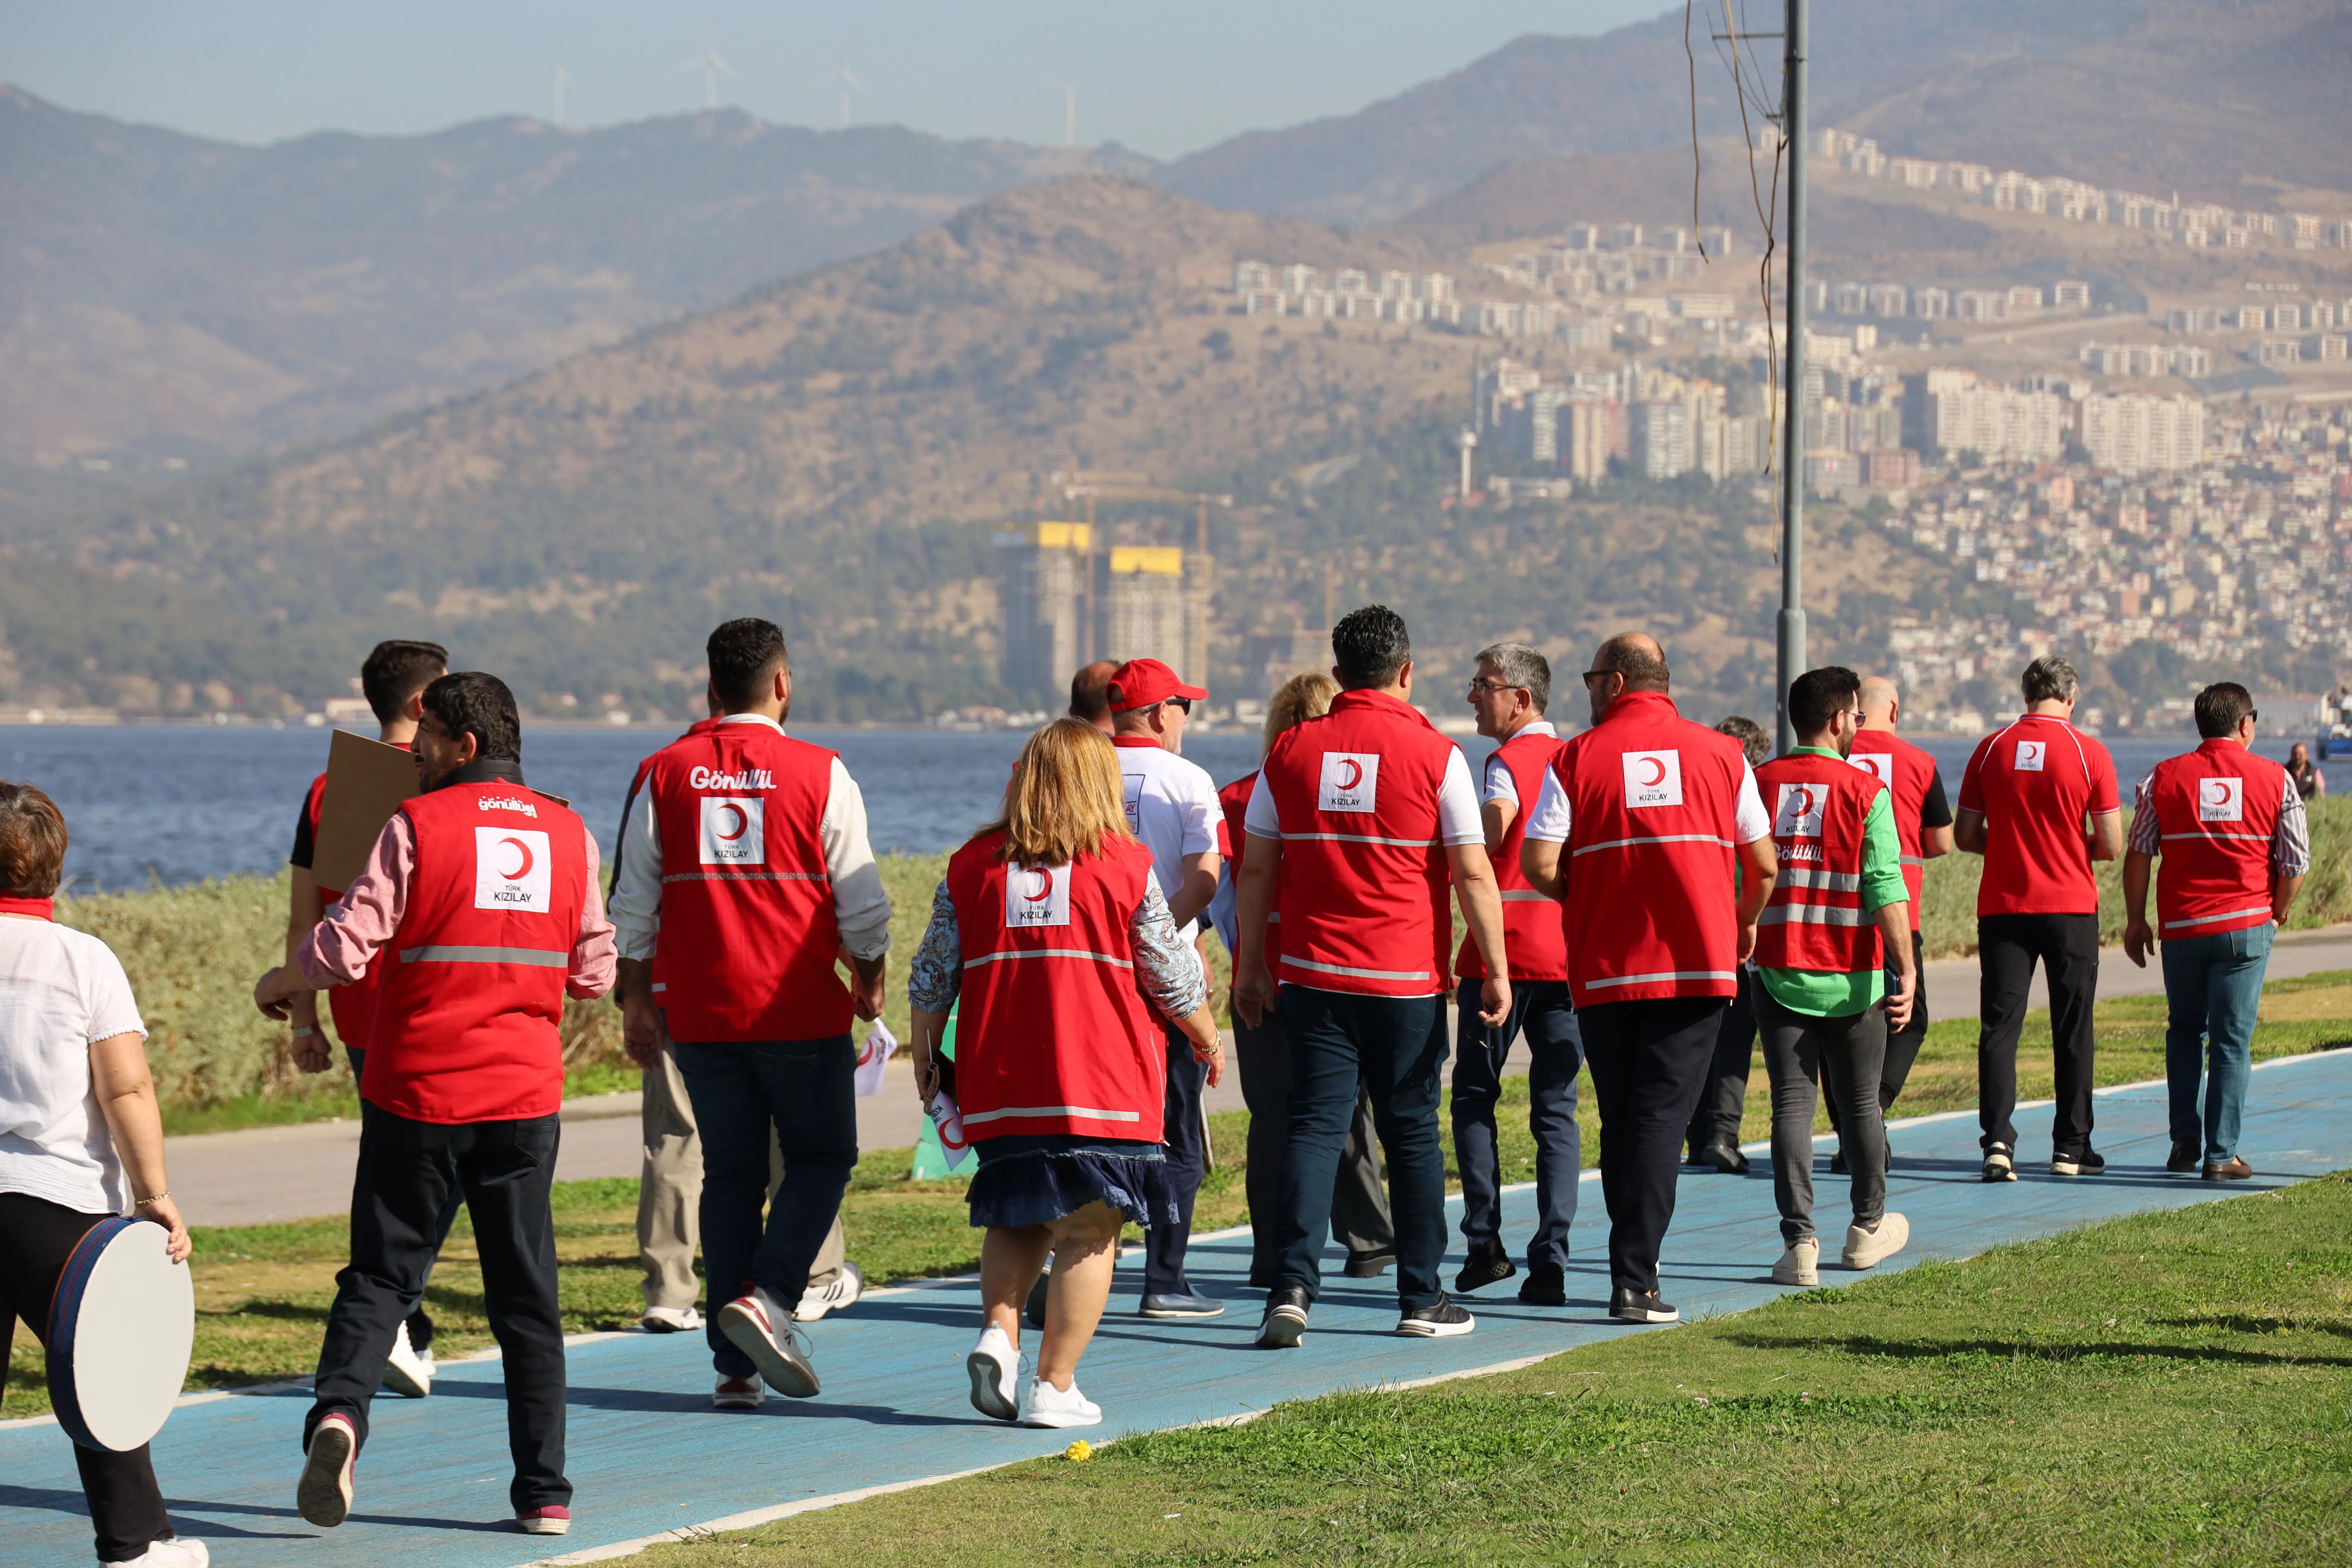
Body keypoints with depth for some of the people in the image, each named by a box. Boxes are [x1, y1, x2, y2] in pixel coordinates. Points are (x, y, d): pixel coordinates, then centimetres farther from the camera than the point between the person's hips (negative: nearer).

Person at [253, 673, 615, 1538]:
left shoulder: (416, 827, -7)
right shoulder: (569, 834, 5)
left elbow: (347, 946, -12)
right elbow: (594, 971, 11)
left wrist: (277, 984, 8)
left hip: (416, 1093, -3)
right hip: (524, 1097, 3)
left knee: (380, 1278, 7)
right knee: (527, 1297, 9)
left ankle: (339, 1409, -19)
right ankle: (544, 1491, 9)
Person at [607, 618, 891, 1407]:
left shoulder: (665, 774, 3)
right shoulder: (819, 774, -5)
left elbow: (634, 904, 6)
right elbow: (860, 900, -1)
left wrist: (636, 1000, 14)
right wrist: (869, 980, 14)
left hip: (698, 1011, 3)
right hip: (799, 1009, -3)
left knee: (730, 1173, 10)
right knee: (822, 1157, 11)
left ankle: (735, 1362, 8)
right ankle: (768, 1297, -12)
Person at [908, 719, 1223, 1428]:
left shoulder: (971, 864, 5)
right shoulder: (1127, 865, -1)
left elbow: (932, 978, 7)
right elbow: (1175, 976, 6)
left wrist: (926, 1060, 22)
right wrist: (1207, 1040, 23)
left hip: (999, 1083, 3)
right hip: (1104, 1080, -3)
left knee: (1016, 1218, 19)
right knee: (1088, 1233, 3)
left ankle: (997, 1332, -3)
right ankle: (1053, 1388, -2)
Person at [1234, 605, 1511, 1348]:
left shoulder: (1292, 750, 3)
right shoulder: (1435, 755, -5)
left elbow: (1257, 869, 7)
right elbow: (1473, 874, -5)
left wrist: (1251, 966, 15)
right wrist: (1497, 972, 2)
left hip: (1315, 976, 2)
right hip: (1408, 980, -2)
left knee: (1314, 1126, 2)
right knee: (1412, 1132, 9)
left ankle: (1292, 1286, -13)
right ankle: (1421, 1300, 15)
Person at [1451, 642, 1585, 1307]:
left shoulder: (1509, 760, -8)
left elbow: (1493, 826, -27)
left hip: (1504, 950, -5)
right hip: (1569, 952, 5)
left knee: (1475, 1097, 9)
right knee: (1557, 1108, 5)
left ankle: (1484, 1239, 0)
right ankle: (1551, 1261, -2)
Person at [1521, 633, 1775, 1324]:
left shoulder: (1576, 759, -2)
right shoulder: (1721, 754, 4)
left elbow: (1539, 863, -9)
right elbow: (1763, 864, 7)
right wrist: (1745, 923, 27)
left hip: (1605, 971, 0)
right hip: (1697, 965, 0)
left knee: (1620, 1123, 12)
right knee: (1661, 1118, -2)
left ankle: (1635, 1264, 18)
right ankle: (1634, 1279, -11)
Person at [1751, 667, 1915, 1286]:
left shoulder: (1757, 785, 0)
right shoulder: (1865, 790, -8)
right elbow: (1885, 888, -12)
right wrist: (1906, 969, -9)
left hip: (1777, 973, 2)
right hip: (1851, 978, -1)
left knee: (1791, 1104, 2)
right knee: (1860, 1102, 15)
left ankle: (1799, 1241, -7)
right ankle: (1869, 1226, 30)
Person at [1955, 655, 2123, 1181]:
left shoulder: (1991, 750, 0)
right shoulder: (2090, 753, -6)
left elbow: (1964, 836, 4)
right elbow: (2111, 846, -5)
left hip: (2002, 906, 1)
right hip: (2071, 907, -1)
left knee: (1999, 1025, 1)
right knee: (2073, 1032, 9)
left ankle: (1998, 1138, -14)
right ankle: (2071, 1148, 13)